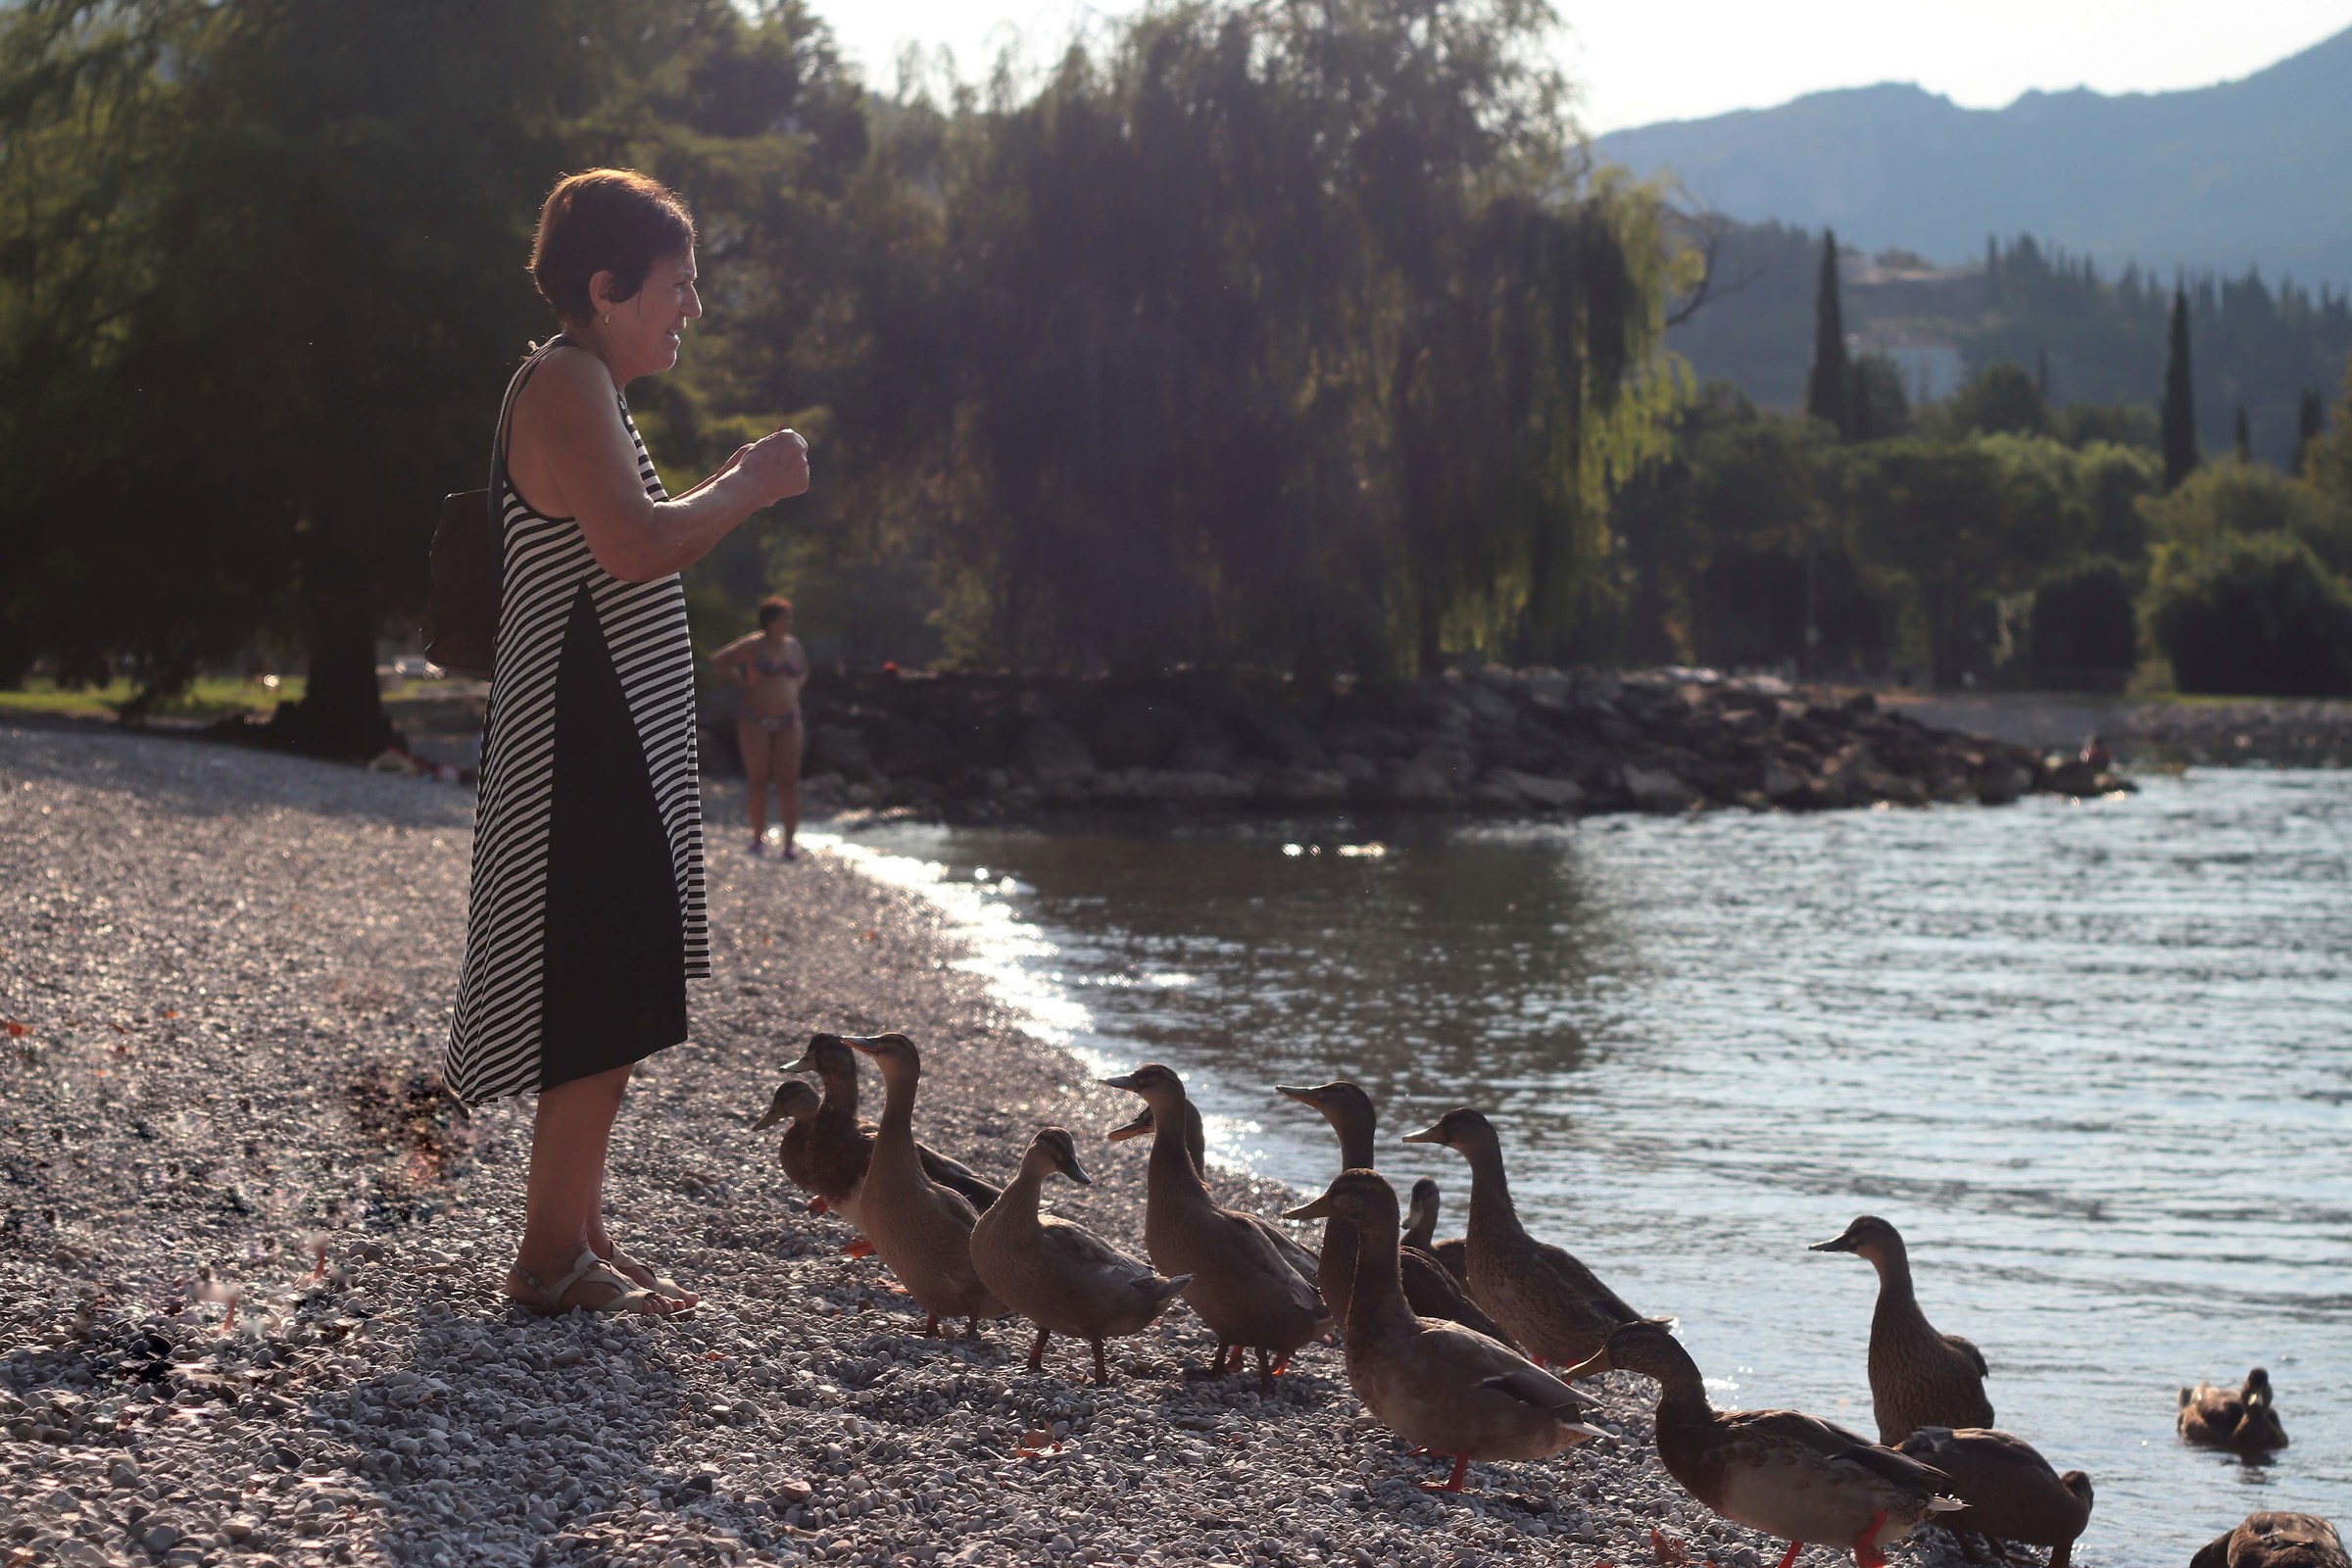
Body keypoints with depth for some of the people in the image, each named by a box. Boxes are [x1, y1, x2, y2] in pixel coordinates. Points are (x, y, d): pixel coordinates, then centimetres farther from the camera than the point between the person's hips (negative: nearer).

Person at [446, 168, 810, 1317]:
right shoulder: (565, 382, -13)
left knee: (609, 1007, 13)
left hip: (610, 747, 11)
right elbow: (634, 546, -25)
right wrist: (749, 488, -14)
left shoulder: (582, 387, 21)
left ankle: (577, 1237, 19)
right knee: (605, 1005, -11)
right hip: (588, 744, -11)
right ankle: (553, 1257, -8)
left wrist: (728, 492, 16)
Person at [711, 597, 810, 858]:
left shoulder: (792, 645, 9)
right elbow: (718, 661, -7)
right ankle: (758, 838, 9)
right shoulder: (754, 645, -7)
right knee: (759, 780, -1)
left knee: (789, 781, -3)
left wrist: (795, 688, 10)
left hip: (787, 721, 4)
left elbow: (803, 669, 29)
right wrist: (744, 683, -8)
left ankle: (790, 842, -2)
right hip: (756, 721, -4)